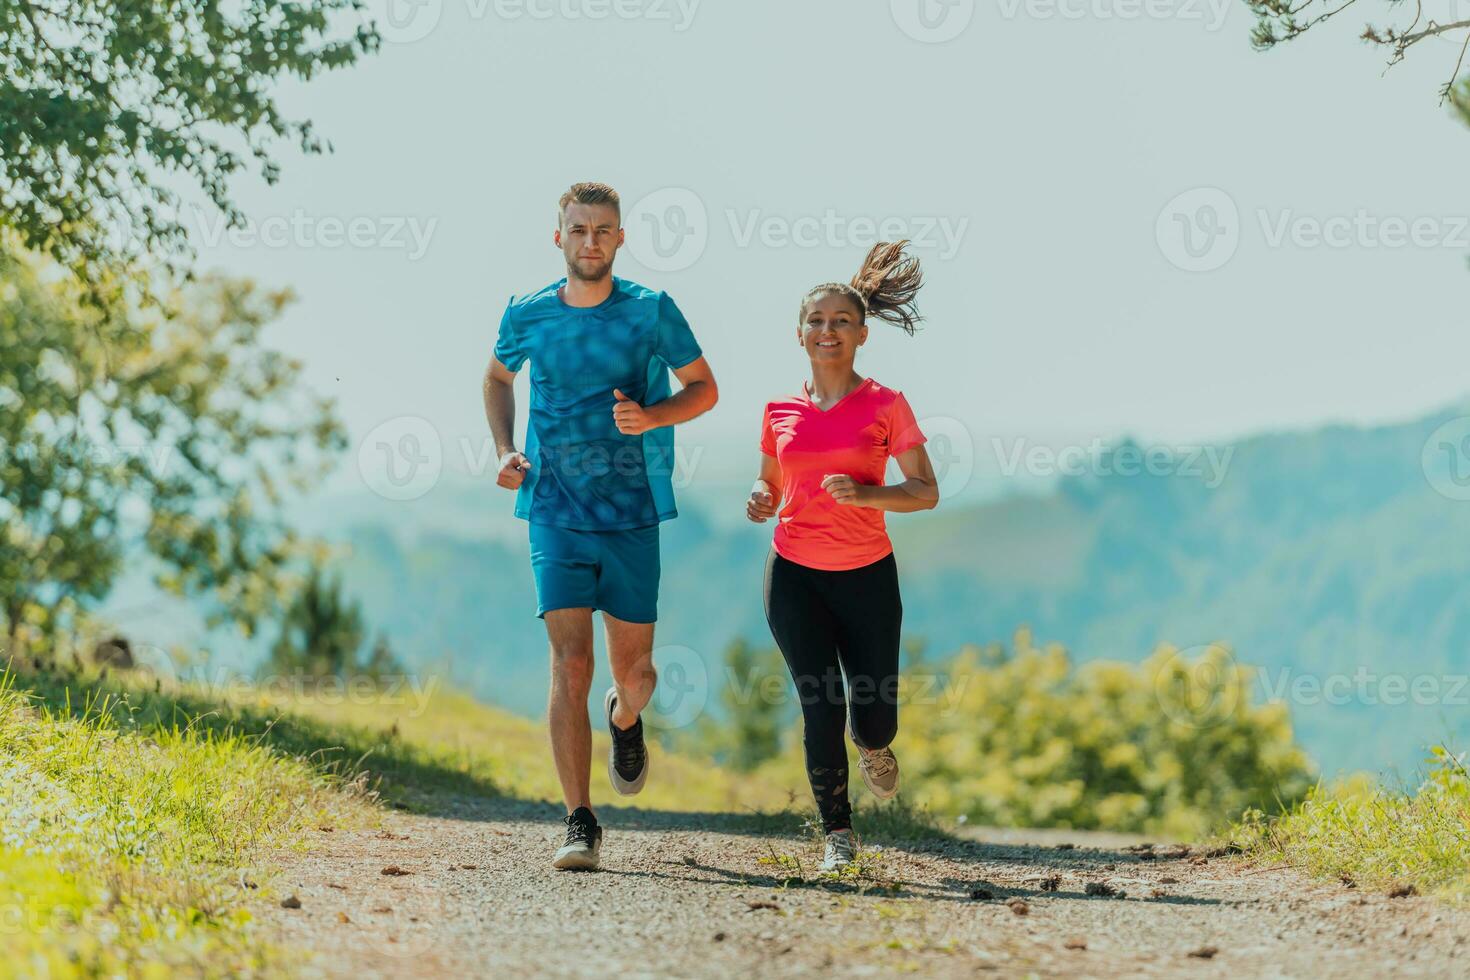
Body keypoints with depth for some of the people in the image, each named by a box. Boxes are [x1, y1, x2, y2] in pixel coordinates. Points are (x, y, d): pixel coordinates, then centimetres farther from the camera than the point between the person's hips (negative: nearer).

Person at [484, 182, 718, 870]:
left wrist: (651, 416, -14)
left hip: (632, 516, 0)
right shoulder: (527, 317, 2)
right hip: (556, 515, 0)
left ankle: (625, 719, 46)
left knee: (634, 671, 7)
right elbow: (498, 377, 22)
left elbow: (704, 388, 6)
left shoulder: (651, 312, -3)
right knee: (570, 664, -12)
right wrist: (505, 451, 6)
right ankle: (580, 825, -10)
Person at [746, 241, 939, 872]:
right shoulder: (780, 411, 5)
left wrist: (866, 493, -21)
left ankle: (873, 748, 38)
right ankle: (837, 832, 5)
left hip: (866, 575, -1)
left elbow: (926, 492, -4)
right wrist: (761, 503, -5)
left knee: (874, 719, 0)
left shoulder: (886, 406, -3)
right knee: (820, 705, -8)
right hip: (794, 574, 1)